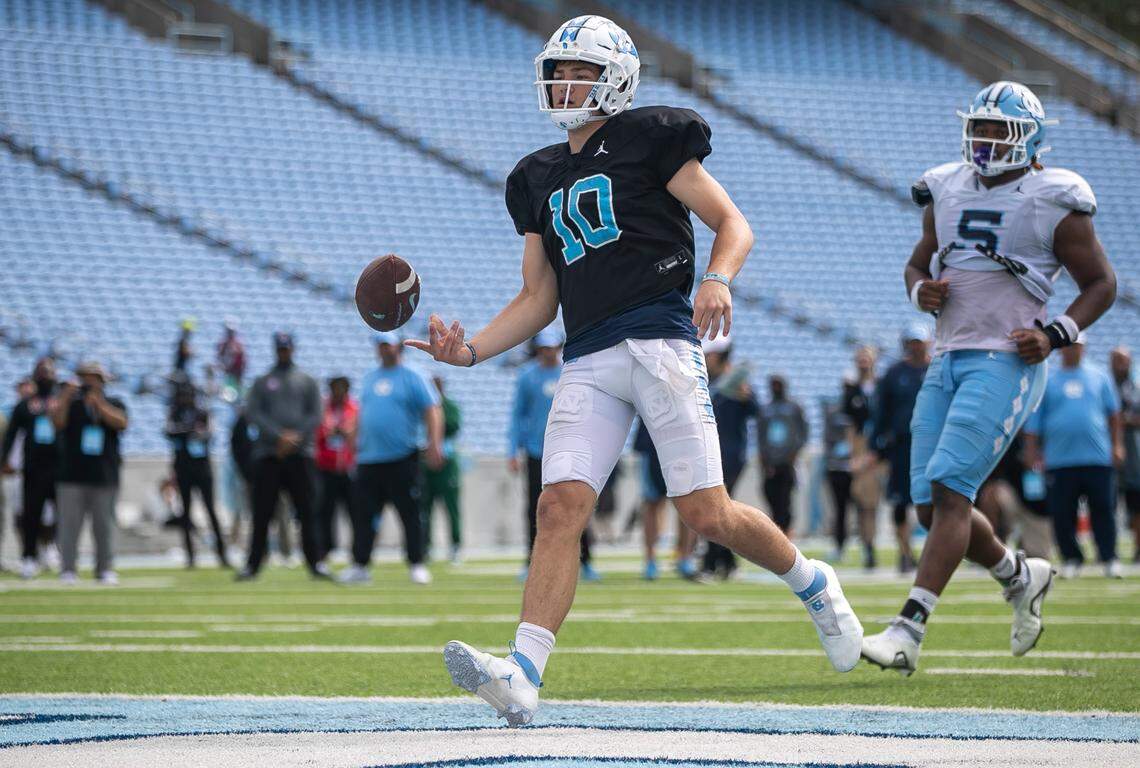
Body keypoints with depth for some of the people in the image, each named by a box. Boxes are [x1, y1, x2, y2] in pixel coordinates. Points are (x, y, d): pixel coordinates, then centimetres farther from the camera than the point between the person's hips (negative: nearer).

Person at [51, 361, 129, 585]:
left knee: (104, 525, 4)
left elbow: (121, 422, -10)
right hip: (72, 476, -1)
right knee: (69, 524, -3)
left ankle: (105, 568, 11)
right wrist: (65, 397, -18)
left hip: (104, 476, 1)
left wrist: (98, 403, -16)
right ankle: (68, 570, 0)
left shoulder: (114, 404, 9)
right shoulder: (70, 403, 8)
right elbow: (57, 422, -9)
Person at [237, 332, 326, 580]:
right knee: (262, 513, -2)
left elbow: (315, 415, 5)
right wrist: (279, 436, -13)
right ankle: (252, 564, 1)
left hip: (300, 454, 0)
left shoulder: (307, 381, 13)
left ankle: (315, 562, -3)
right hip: (267, 454, 0)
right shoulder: (261, 382, 12)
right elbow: (253, 413, -1)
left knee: (306, 511, -3)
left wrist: (296, 438, -10)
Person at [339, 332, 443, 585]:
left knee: (411, 514, -2)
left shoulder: (412, 378, 0)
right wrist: (354, 446, 17)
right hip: (368, 460, 5)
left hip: (402, 458, -5)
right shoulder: (369, 380, 17)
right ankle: (359, 566, 8)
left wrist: (434, 445, -19)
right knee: (363, 514, 3)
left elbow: (432, 411, -7)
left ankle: (417, 565, 3)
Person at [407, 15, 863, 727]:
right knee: (561, 508, -12)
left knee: (708, 515, -7)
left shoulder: (650, 137, 5)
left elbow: (734, 225, 3)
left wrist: (717, 279, -19)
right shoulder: (539, 179, 23)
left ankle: (813, 583, 22)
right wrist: (472, 349, 7)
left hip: (661, 340, -5)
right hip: (589, 362, 5)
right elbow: (537, 300, 23)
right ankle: (523, 675, -22)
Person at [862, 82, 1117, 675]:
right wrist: (921, 289, 2)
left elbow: (1101, 283, 4)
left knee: (948, 491, -18)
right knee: (931, 507, 5)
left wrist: (1054, 336, -11)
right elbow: (919, 260, 26)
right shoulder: (948, 192, 12)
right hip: (948, 361, 7)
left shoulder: (1053, 202, -3)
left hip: (1006, 364, -7)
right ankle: (1021, 577, 32)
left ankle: (907, 632, -23)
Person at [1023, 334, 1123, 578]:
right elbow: (1033, 423, 8)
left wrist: (1117, 446, 10)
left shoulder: (1099, 377, 13)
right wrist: (1032, 454, 1)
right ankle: (1071, 559, 11)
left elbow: (1113, 414, 17)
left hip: (1098, 458, 0)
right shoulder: (1047, 381, 10)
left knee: (1103, 510, -3)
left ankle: (1109, 559, 3)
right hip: (1059, 459, 0)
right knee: (1062, 514, -1)